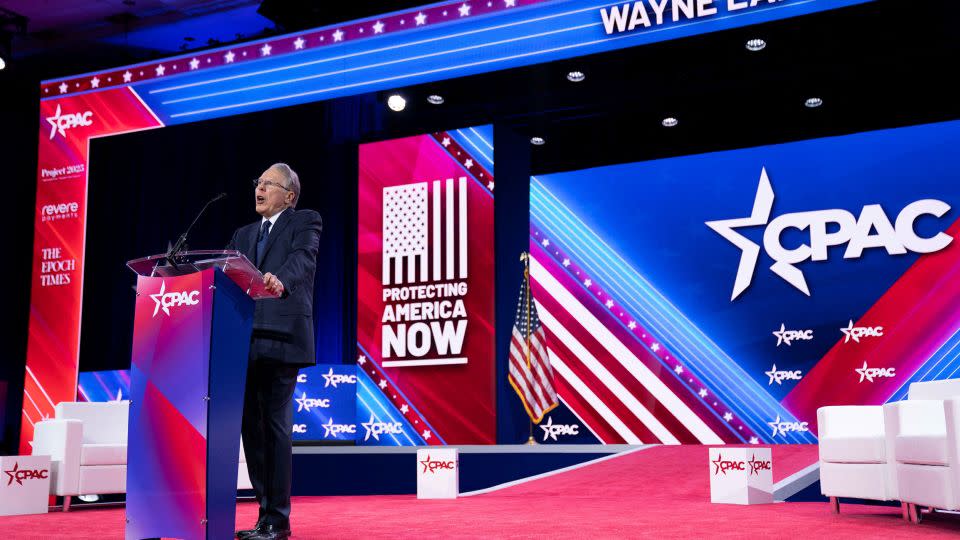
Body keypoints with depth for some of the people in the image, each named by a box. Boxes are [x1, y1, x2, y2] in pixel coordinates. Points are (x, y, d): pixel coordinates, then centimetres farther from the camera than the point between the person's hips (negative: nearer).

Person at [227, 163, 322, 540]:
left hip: (281, 338, -6)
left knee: (275, 427, -6)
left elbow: (303, 258, -15)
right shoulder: (243, 235, 24)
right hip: (246, 340, 7)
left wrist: (280, 281, -36)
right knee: (252, 426, 8)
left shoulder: (305, 222, 5)